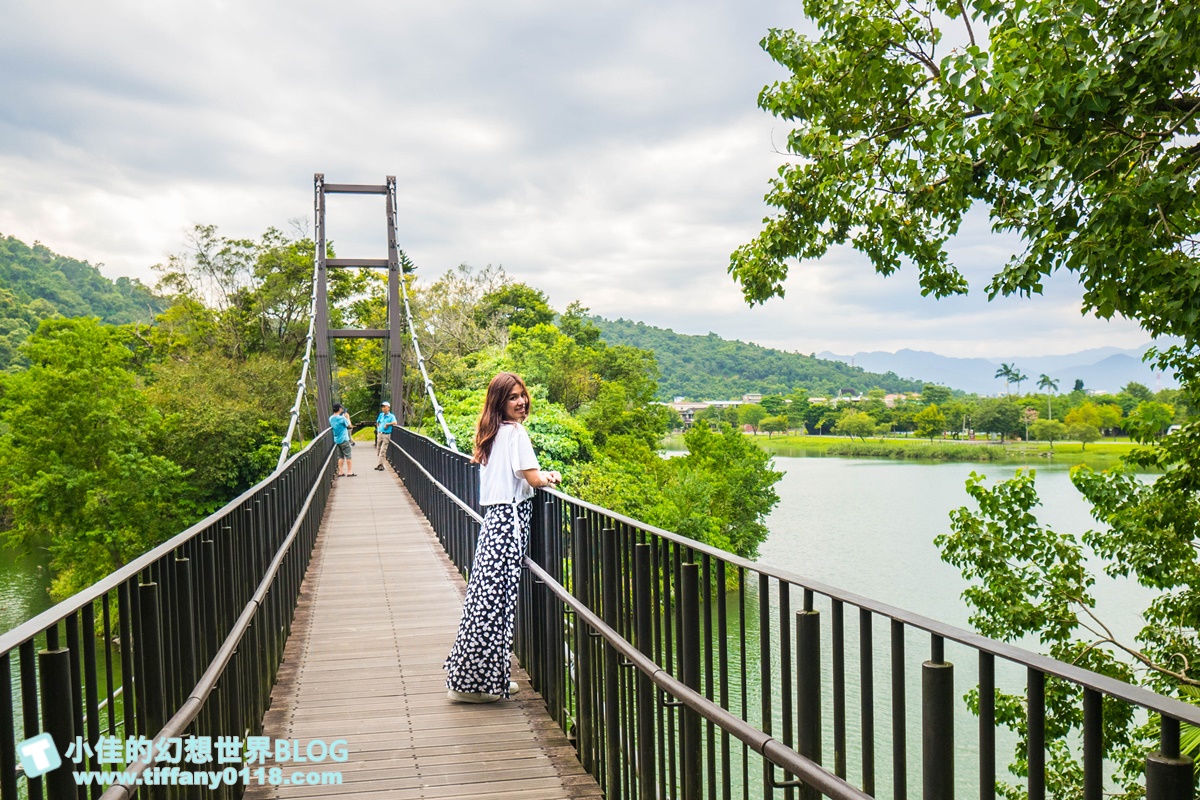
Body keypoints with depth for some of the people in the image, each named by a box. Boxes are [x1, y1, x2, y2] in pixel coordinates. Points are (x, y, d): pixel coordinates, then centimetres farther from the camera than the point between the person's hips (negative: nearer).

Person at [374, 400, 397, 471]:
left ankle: (380, 464, -10)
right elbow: (377, 422, 27)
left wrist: (387, 424, -18)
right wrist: (378, 429, 15)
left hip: (386, 435, -6)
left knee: (383, 450, -10)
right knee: (378, 449, 8)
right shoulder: (381, 415, 12)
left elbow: (395, 422, -24)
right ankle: (380, 463, 17)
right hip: (379, 434, 6)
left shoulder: (391, 416, -6)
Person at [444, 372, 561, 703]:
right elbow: (533, 478, -13)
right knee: (497, 597, -5)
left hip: (494, 517, 9)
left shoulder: (493, 432, 15)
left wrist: (539, 475, 19)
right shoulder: (515, 432, -10)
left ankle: (475, 675, 19)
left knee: (486, 595, 11)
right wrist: (550, 477, 7)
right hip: (510, 518, -9)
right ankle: (474, 680, 1)